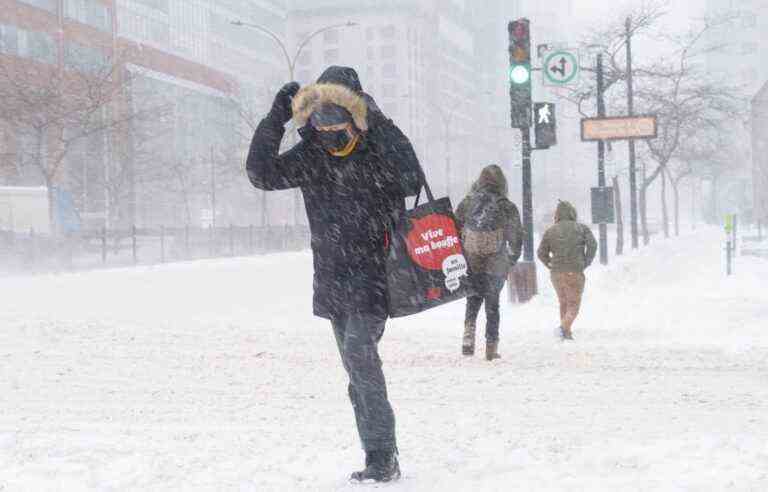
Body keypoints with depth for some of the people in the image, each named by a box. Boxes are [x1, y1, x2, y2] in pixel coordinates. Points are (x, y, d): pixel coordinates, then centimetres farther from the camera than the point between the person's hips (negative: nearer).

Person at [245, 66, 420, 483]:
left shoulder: (379, 151, -9)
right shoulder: (311, 156, 5)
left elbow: (411, 182, -26)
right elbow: (263, 174, -2)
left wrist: (378, 122, -26)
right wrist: (276, 117, -9)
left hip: (374, 275, -6)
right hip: (332, 281, 6)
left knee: (359, 353, -20)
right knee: (359, 368, 10)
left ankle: (381, 455, -14)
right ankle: (382, 460, 19)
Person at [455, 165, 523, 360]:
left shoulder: (467, 203, 0)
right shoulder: (507, 208, -6)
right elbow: (516, 238, -2)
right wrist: (511, 261, 11)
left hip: (470, 263, 1)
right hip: (496, 265, -1)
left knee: (473, 300, 17)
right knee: (492, 304, 10)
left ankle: (468, 337, -3)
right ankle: (491, 347, 10)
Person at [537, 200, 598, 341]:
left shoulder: (550, 231, 8)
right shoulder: (582, 228, 4)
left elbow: (542, 253, 3)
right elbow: (592, 245, -9)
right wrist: (586, 263, -1)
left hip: (556, 273, 3)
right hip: (575, 273, -3)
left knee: (564, 302, 23)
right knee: (573, 305, 3)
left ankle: (566, 331, 24)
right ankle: (565, 327, -21)